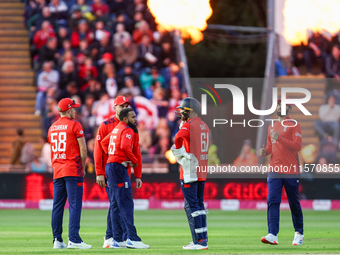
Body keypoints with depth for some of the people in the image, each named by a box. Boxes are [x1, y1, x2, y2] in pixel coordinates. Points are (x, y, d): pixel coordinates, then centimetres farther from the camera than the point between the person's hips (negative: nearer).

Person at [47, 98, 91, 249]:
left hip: (57, 171, 6)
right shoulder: (74, 125, -6)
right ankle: (73, 240, -15)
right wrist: (83, 168, 2)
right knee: (75, 204, -8)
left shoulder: (52, 127, 14)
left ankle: (57, 240, 7)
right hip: (73, 169, -6)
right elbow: (83, 149, -9)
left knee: (57, 205, 7)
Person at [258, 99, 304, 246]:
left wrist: (280, 139, -22)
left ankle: (299, 233, 20)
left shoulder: (294, 125, -2)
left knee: (294, 203, 4)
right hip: (274, 171, 5)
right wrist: (265, 151, 4)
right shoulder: (272, 127, 18)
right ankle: (273, 235, -16)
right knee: (272, 201, -9)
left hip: (291, 171, -5)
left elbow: (297, 146, -14)